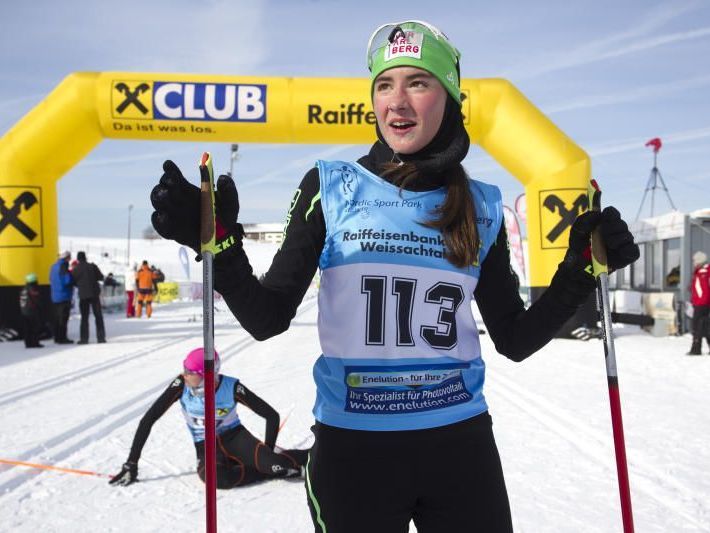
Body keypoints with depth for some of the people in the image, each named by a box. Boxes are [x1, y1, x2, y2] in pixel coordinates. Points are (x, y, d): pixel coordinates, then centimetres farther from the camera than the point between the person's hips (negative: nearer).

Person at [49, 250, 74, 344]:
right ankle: (62, 338, -7)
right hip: (64, 297, -9)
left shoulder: (54, 266, 15)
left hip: (55, 297, 9)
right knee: (63, 318, -6)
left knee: (57, 318, 13)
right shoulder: (63, 266, -13)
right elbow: (67, 281, -22)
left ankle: (57, 337, 17)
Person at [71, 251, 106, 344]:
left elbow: (74, 283, 4)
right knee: (98, 316, 6)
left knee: (84, 317, 8)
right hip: (94, 294, 0)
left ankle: (84, 338, 3)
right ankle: (101, 337, 3)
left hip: (83, 295, 0)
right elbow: (101, 277, 3)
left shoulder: (75, 270, -3)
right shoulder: (92, 266, -3)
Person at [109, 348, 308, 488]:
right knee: (215, 477, -37)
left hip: (234, 436, -1)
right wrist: (131, 464, -16)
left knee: (273, 463, -35)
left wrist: (269, 453, -16)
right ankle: (283, 469, -19)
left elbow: (272, 416, -14)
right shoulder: (181, 385, -19)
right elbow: (148, 420, -15)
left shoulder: (232, 387, -21)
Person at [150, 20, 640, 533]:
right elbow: (267, 318, -5)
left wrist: (580, 269, -5)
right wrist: (219, 244, -20)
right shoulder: (331, 187, -3)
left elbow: (515, 339, 7)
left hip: (461, 445, 2)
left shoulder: (480, 207, 3)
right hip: (351, 448, -2)